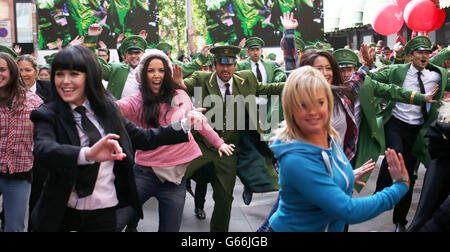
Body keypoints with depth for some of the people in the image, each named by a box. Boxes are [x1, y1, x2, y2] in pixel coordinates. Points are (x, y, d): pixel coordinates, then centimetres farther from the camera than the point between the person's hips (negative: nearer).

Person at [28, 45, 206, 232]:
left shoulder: (107, 108, 2)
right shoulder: (48, 115, -8)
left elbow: (144, 139, 9)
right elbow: (42, 150, -28)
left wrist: (185, 124, 1)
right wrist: (87, 153, -45)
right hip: (62, 214, -2)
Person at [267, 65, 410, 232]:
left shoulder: (330, 137, -4)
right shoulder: (295, 160, -30)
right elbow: (349, 211, -29)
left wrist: (348, 177, 4)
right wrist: (400, 186, -22)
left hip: (334, 226, 7)